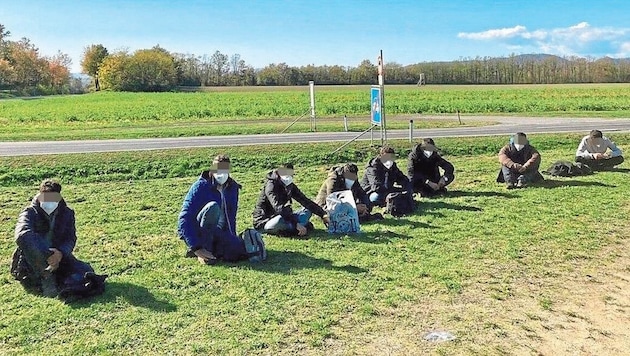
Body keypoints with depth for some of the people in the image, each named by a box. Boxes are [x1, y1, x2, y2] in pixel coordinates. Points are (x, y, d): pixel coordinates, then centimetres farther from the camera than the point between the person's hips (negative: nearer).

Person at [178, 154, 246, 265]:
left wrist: (232, 240, 1)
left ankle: (212, 248, 3)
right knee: (213, 207, -34)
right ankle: (204, 249, -23)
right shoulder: (201, 186, -17)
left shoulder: (232, 187, 1)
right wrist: (197, 248, -31)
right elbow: (184, 219, -23)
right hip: (195, 232, -5)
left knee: (241, 252, -21)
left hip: (217, 233, 5)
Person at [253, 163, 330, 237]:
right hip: (264, 223, -8)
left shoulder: (290, 186, 2)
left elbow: (305, 201, 3)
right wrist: (296, 224, -42)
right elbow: (279, 208, -35)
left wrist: (323, 214, -6)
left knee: (307, 210, 1)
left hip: (280, 218, 8)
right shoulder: (271, 186, -21)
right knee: (280, 219, -41)